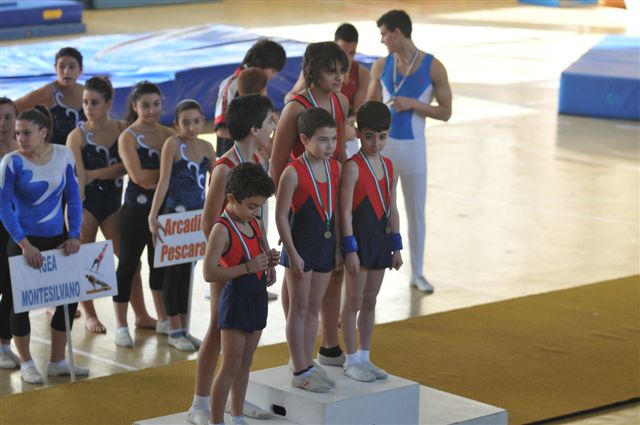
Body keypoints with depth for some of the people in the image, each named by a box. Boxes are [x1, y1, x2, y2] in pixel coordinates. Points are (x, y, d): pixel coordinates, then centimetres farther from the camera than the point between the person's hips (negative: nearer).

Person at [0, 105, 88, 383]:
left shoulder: (63, 155, -5)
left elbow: (73, 197, 2)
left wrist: (75, 235, -7)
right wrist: (24, 244, -23)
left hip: (56, 238, 4)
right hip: (24, 241, -4)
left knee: (69, 297, 6)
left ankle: (57, 362, 20)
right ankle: (26, 364, 19)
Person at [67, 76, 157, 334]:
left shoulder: (122, 130, -2)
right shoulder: (77, 136, -10)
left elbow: (125, 166, -12)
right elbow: (77, 177, -18)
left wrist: (94, 174, -18)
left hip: (113, 202, 3)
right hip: (86, 203, -3)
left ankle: (141, 315, 12)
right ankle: (89, 315, 20)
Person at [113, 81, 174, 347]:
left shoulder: (168, 134, 7)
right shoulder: (128, 138, -8)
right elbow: (139, 176, -17)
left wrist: (155, 178, -12)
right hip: (137, 208, -5)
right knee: (128, 264, 0)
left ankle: (163, 320, 28)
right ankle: (121, 327, 7)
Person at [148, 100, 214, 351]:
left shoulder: (206, 147, 4)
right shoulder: (173, 144, -11)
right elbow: (163, 182, -17)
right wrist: (153, 216, -22)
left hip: (198, 216, 5)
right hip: (174, 215, -5)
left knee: (188, 271, 11)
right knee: (173, 272, 2)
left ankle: (184, 329, 19)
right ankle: (175, 332, 9)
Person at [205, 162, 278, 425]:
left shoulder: (255, 224, 9)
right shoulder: (222, 229, -16)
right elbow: (209, 273, -22)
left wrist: (269, 259, 3)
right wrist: (248, 267, -25)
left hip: (257, 298, 8)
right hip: (235, 300, -8)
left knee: (245, 363, 15)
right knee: (231, 366, -4)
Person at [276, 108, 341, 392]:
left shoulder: (335, 168, 3)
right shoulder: (294, 172, -16)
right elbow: (281, 216, -15)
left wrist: (338, 247, 11)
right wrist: (292, 253, -16)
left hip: (326, 243, 6)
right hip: (300, 244, -6)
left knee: (314, 308, 14)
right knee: (299, 308, 1)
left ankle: (308, 364, 24)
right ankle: (300, 372, 7)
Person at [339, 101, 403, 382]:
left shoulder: (389, 167, 8)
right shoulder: (353, 167, -13)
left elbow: (391, 209, 13)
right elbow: (345, 211, -15)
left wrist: (396, 246, 13)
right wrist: (350, 249, -18)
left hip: (380, 238, 7)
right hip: (359, 236, -7)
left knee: (370, 300, 13)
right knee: (354, 301, 1)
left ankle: (365, 358, 22)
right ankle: (352, 360, 9)